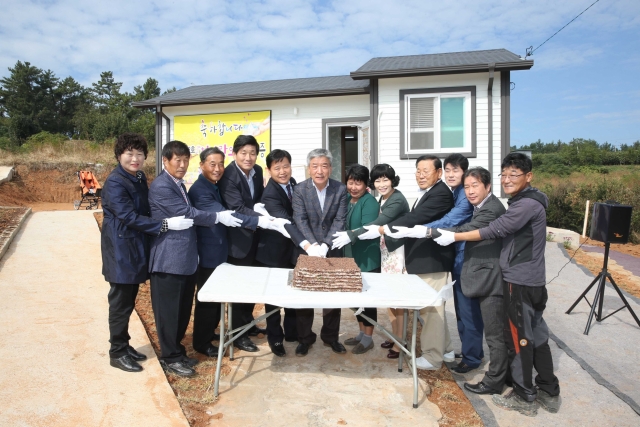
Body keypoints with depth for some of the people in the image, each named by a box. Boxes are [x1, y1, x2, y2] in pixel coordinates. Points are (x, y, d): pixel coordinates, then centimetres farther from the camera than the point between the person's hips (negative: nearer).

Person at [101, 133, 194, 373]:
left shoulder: (140, 178, 9)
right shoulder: (115, 183, -18)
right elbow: (130, 217, -26)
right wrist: (166, 224, -31)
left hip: (136, 248, 8)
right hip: (121, 250, -8)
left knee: (129, 301, 17)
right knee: (120, 303, 4)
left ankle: (124, 346, 32)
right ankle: (117, 353, 19)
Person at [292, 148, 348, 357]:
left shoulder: (340, 189, -5)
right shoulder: (300, 189, -6)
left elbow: (340, 221, -9)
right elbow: (300, 220, -13)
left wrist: (325, 246, -20)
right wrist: (311, 245, -26)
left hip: (332, 249, 1)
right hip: (306, 250, -1)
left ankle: (330, 336, 29)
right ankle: (305, 338, 24)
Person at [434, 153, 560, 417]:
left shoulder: (527, 204, -18)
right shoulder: (525, 201, 13)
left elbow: (496, 229, -21)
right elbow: (507, 234, 15)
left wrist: (454, 236, -15)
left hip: (520, 282, -10)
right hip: (532, 280, 10)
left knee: (519, 338, 2)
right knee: (536, 336, 16)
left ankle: (524, 398, 16)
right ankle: (549, 392, 27)